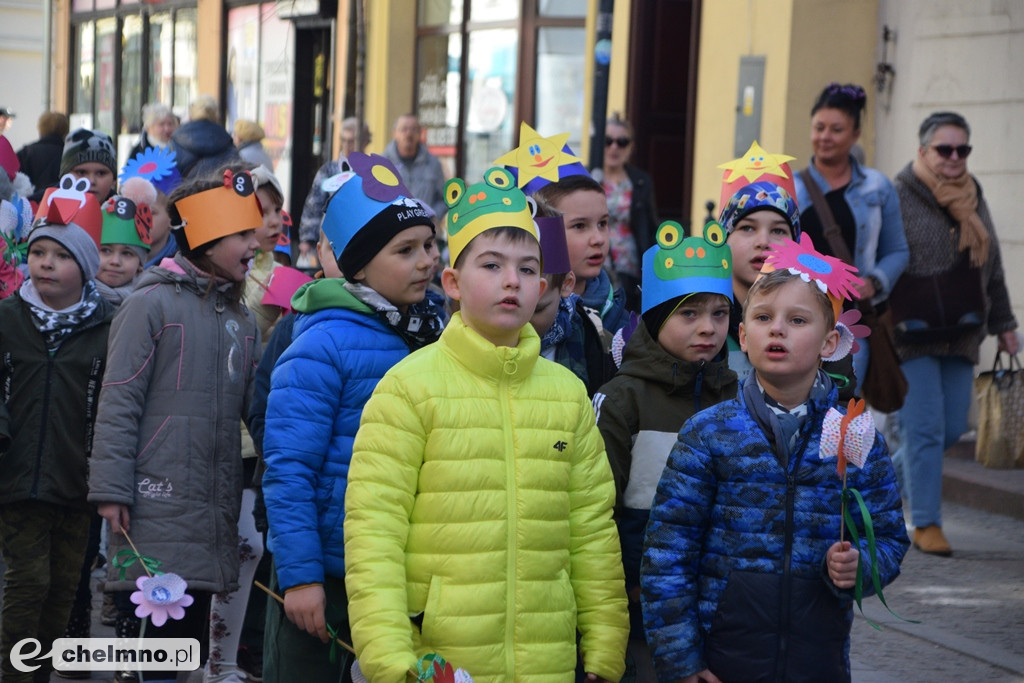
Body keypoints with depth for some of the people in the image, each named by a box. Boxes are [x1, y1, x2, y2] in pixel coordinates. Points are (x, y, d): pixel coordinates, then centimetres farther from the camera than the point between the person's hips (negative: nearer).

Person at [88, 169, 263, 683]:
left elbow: (256, 406, 18)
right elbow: (119, 404, -8)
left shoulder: (242, 320, 16)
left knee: (188, 634, 9)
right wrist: (111, 491, -12)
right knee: (154, 624, -10)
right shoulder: (153, 304, -5)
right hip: (158, 504, -7)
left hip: (215, 506, 7)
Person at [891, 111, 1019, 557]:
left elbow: (991, 268, 24)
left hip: (960, 338, 6)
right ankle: (926, 524, -3)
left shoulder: (973, 201, 15)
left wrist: (1003, 324, 23)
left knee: (952, 427, 5)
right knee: (925, 427, -9)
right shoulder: (897, 198, -6)